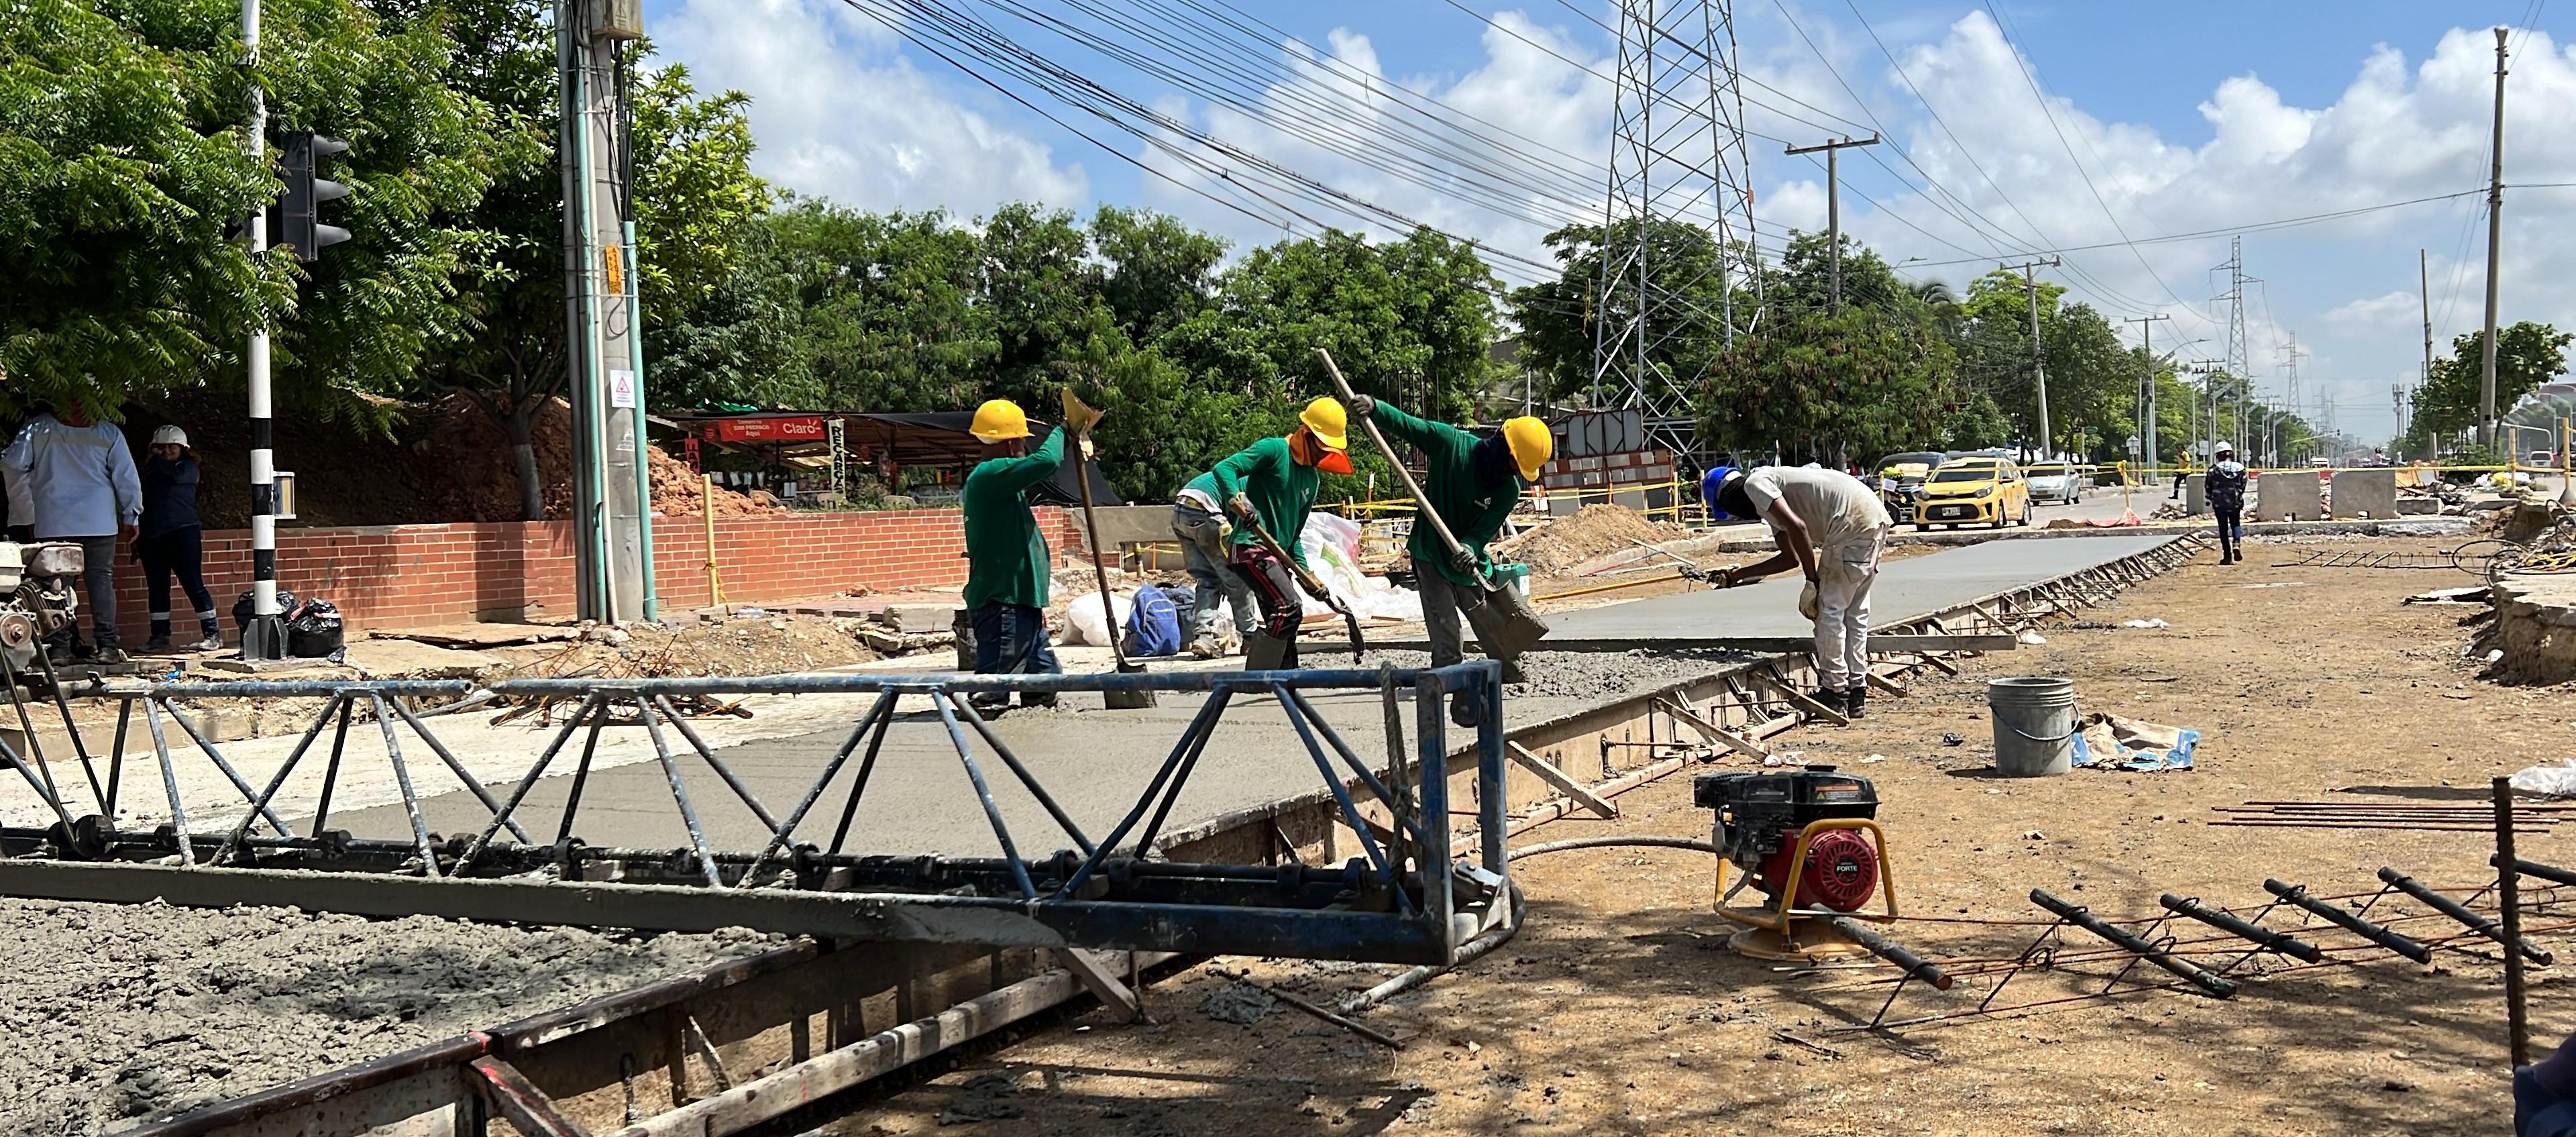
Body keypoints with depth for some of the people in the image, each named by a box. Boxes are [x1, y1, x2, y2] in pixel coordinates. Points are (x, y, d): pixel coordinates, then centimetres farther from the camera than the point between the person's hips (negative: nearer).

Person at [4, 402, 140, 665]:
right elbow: (127, 478, 1)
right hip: (99, 521, 0)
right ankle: (106, 645, -3)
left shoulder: (38, 426, 1)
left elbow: (14, 464, 1)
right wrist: (131, 515, 11)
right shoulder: (109, 433, 1)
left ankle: (61, 646, 2)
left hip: (53, 522, 0)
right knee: (101, 578, 3)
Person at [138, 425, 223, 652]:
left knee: (193, 584, -9)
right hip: (152, 537, 6)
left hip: (182, 532, -6)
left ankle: (212, 634, -8)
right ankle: (160, 636, 13)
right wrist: (137, 540, 18)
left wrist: (157, 460, -4)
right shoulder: (151, 472, 19)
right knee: (156, 588, 7)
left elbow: (176, 475, -20)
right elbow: (141, 504, 22)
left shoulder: (188, 468, 5)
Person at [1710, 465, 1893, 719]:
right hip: (1877, 520, 10)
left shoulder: (1755, 484, -2)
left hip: (1852, 523, -10)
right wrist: (1738, 575, 39)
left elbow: (1797, 527, -15)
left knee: (1829, 610, 0)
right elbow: (1790, 557, 32)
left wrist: (1812, 580, -11)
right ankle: (1856, 694, 22)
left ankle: (1835, 693, 5)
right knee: (1855, 610, 16)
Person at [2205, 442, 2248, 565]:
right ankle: (2237, 543, -9)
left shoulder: (2214, 469, -8)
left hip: (2219, 503, -1)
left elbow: (2208, 486, -4)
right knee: (2236, 524, 19)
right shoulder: (2240, 468, -3)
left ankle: (2227, 555, 4)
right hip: (2235, 502, 1)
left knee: (2223, 528, 7)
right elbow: (2242, 486, 0)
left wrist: (2210, 498, 14)